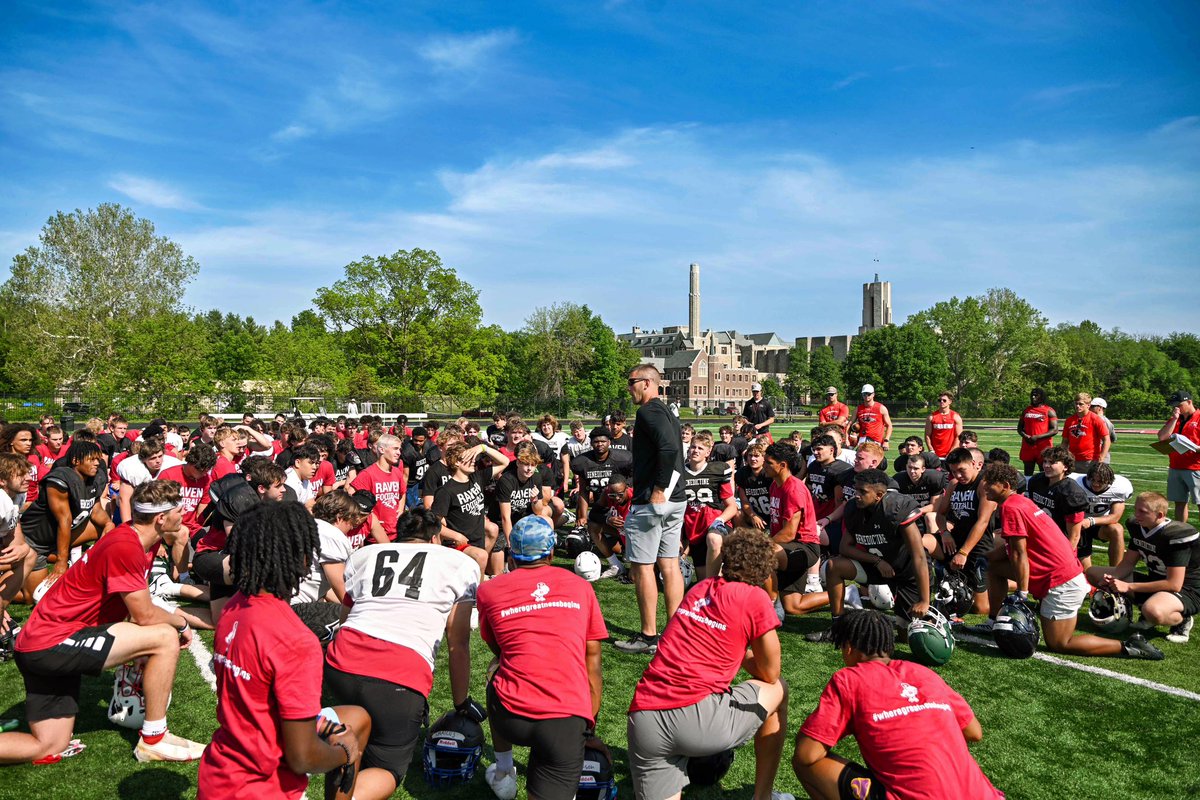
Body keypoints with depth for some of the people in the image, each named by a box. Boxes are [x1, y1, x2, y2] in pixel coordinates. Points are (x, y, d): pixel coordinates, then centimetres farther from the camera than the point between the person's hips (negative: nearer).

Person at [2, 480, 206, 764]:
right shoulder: (124, 547, -23)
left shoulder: (139, 538, 6)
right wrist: (182, 624, -2)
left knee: (48, 747, 13)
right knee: (165, 637, -17)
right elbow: (145, 615, -18)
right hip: (52, 643, -10)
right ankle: (153, 740, -7)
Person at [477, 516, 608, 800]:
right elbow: (592, 667, 13)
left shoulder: (489, 590, 9)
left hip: (512, 718, 1)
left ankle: (503, 774, 36)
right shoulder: (580, 587, 12)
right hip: (570, 722, 0)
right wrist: (590, 730, 21)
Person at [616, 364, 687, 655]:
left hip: (652, 501, -9)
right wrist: (668, 488, 12)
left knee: (641, 566, 0)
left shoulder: (649, 411, -12)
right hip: (676, 500, 9)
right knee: (669, 564, 12)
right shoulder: (668, 412, 17)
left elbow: (669, 448, -26)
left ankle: (648, 637, 6)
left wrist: (659, 489, -21)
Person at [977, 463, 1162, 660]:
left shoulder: (1010, 507, -17)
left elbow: (1020, 554, -20)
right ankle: (993, 622, 21)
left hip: (1062, 584, -10)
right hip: (1067, 571, 10)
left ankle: (1128, 647, 1)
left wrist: (1022, 594, -18)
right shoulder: (1020, 501, 12)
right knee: (994, 565, 16)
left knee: (1058, 645, -1)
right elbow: (1011, 549, 19)